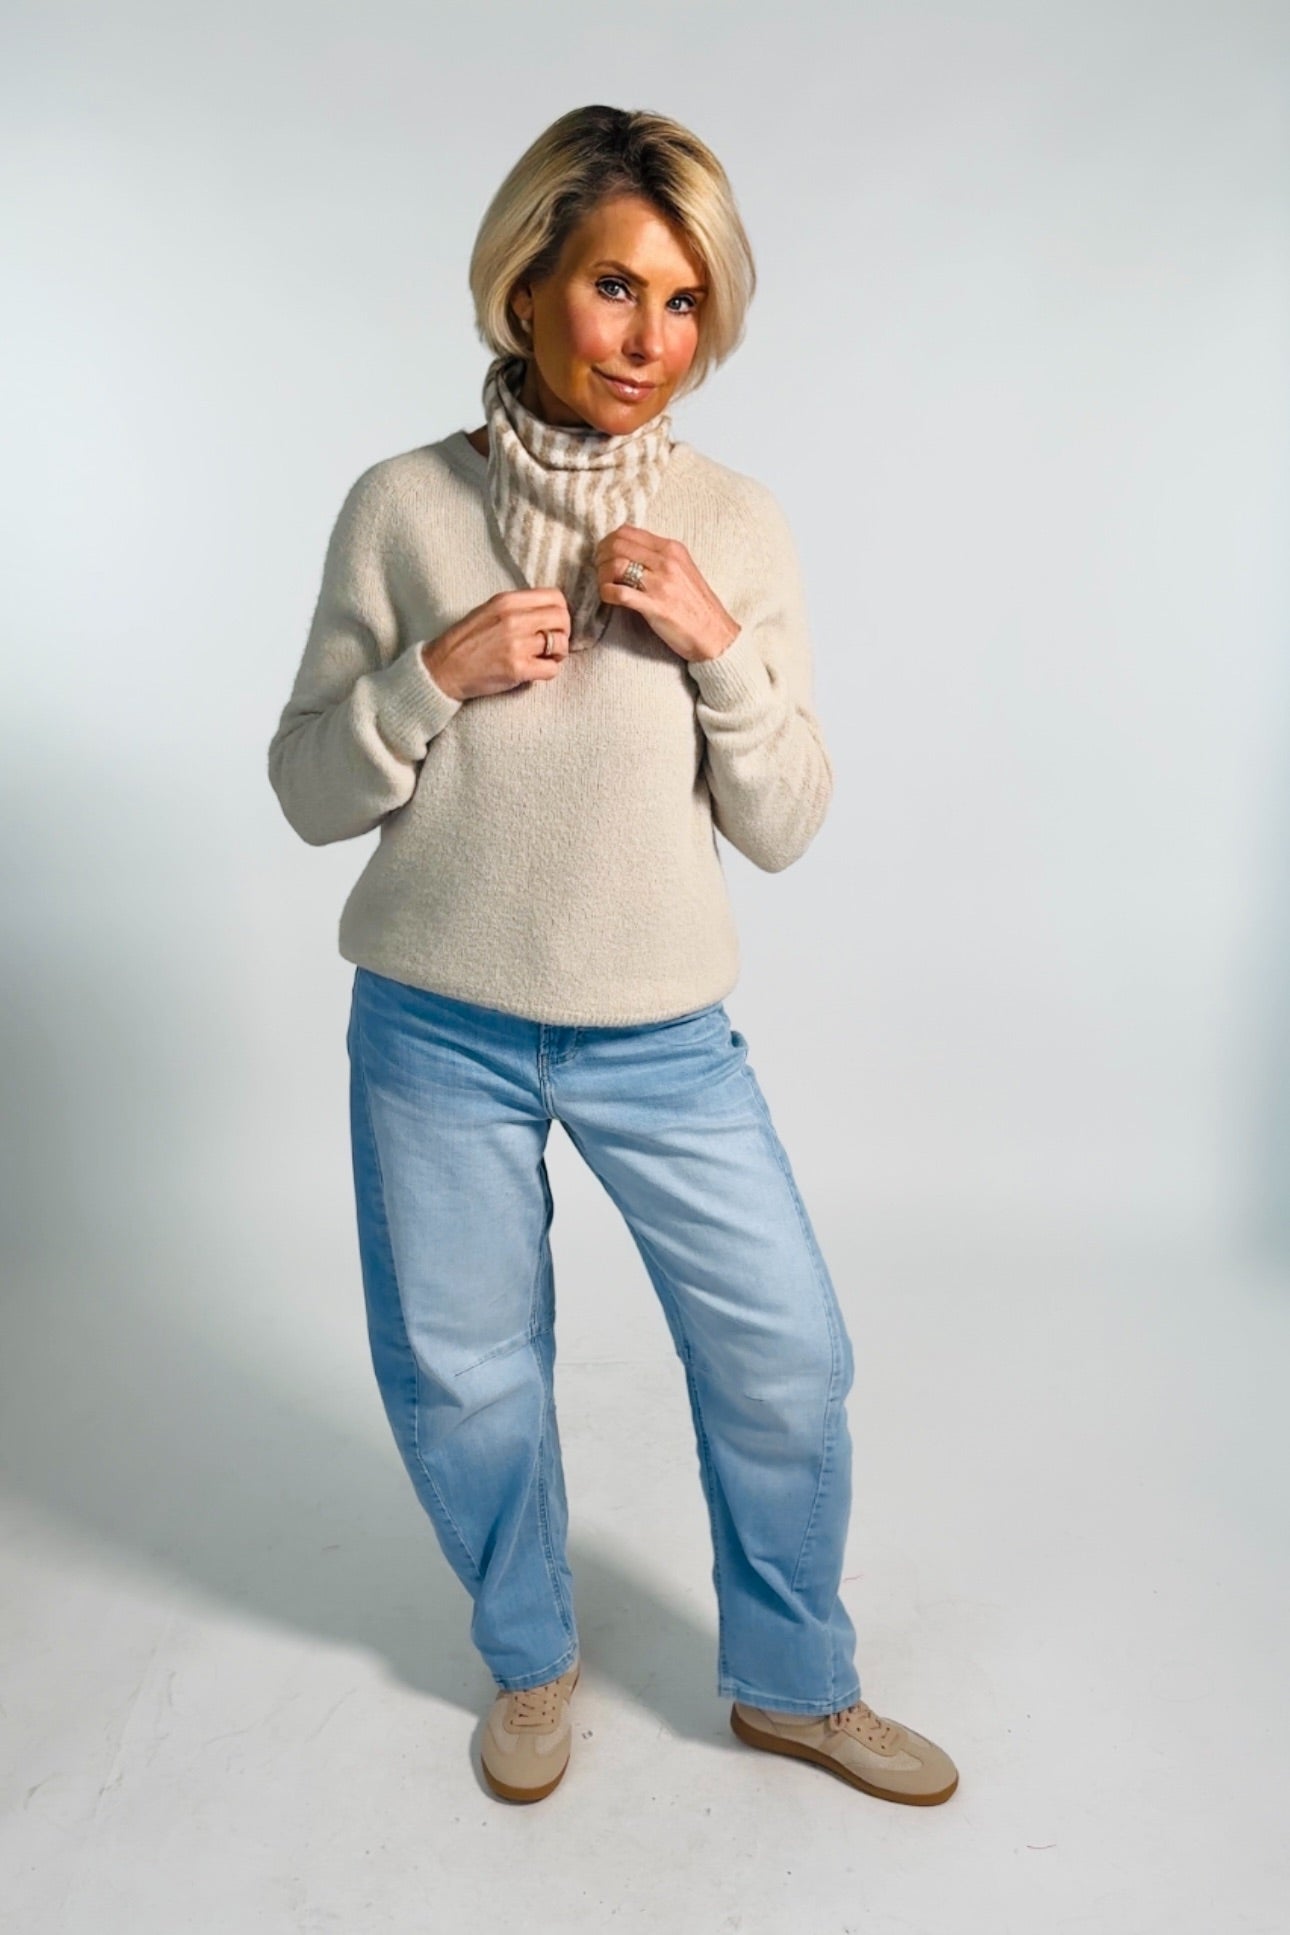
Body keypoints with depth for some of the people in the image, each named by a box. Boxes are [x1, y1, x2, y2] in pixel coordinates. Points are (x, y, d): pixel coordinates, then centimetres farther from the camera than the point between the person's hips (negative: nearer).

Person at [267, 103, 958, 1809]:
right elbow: (311, 795, 0)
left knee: (787, 1363, 7)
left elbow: (783, 827, -1)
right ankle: (532, 1662, 43)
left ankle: (793, 1685, 36)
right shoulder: (404, 507, -4)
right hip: (437, 1030, 0)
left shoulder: (735, 524, -1)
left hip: (665, 1035, 1)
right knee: (458, 1382, 13)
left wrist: (719, 646, -15)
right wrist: (436, 673, -17)